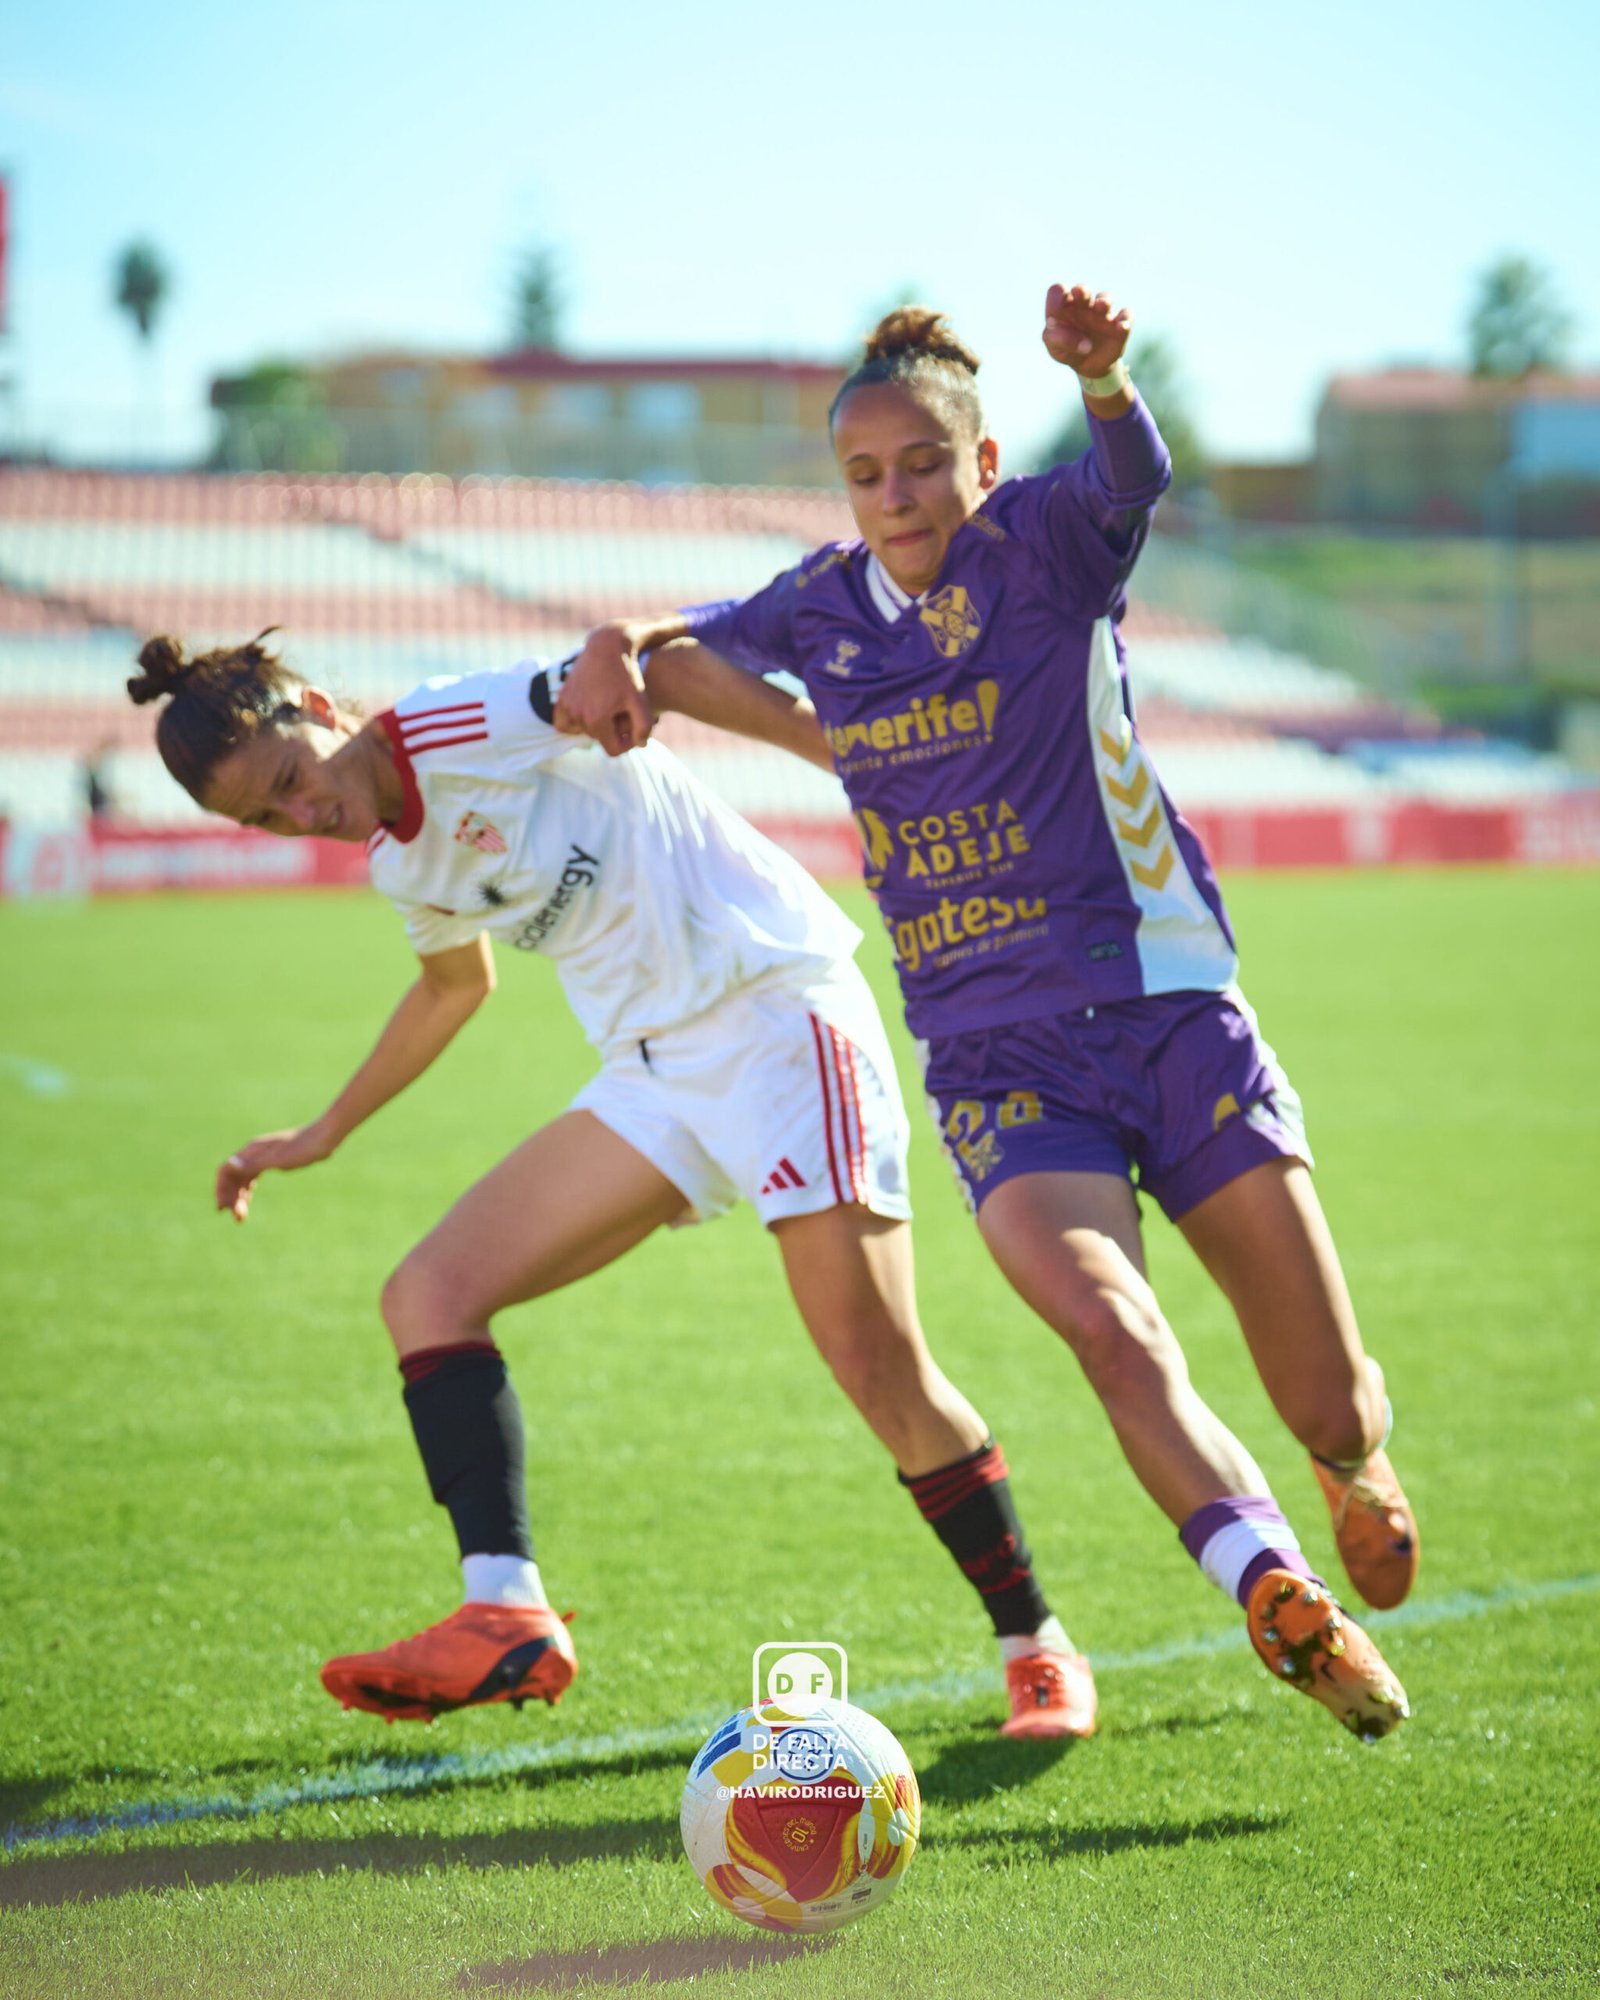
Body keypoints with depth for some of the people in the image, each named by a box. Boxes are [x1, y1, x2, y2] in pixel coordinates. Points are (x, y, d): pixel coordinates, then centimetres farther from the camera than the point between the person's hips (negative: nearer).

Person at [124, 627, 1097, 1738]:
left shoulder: (460, 724, -13)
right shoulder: (401, 861, 13)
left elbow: (659, 670, -15)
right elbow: (457, 985, 32)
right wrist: (325, 1134, 38)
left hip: (780, 1011, -9)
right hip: (656, 1077, 9)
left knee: (883, 1373, -13)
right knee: (428, 1294, -5)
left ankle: (1041, 1653, 3)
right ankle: (506, 1615, -17)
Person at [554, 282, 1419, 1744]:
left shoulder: (1044, 544, -5)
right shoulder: (827, 607, 8)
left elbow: (1134, 481, -28)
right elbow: (716, 631, 27)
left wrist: (1102, 377, -52)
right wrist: (626, 642, 1)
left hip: (1168, 1006, -2)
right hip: (997, 1063, 2)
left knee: (1335, 1410, 2)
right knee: (1110, 1328, -29)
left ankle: (1359, 1469, 38)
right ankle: (1280, 1598, -36)